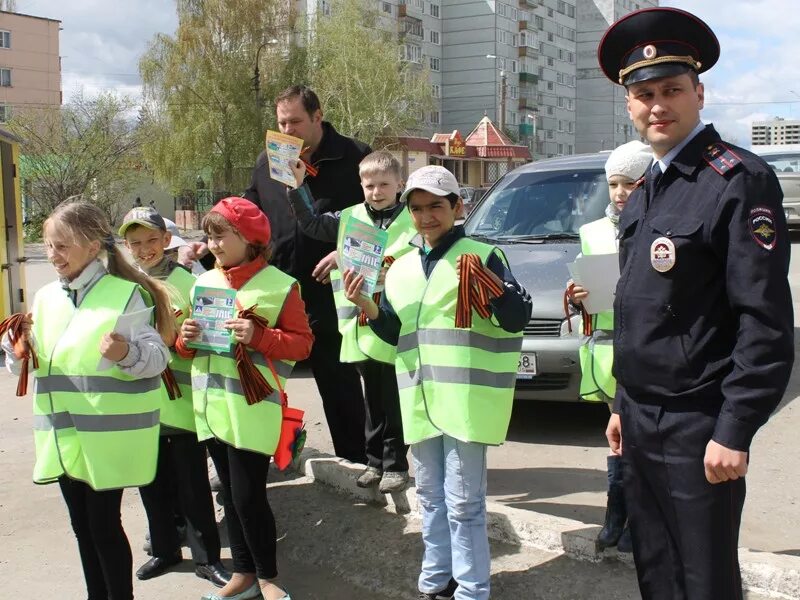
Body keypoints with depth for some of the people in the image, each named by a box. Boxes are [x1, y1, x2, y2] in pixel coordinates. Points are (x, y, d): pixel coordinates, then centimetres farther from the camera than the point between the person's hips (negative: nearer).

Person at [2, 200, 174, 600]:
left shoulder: (126, 293, -10)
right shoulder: (44, 298, 8)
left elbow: (157, 357, -13)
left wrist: (127, 353, -33)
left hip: (108, 434, -6)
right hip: (62, 436, 6)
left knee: (103, 523, 1)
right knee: (82, 525, 15)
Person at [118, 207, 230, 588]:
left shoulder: (187, 281, -5)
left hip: (182, 398, -4)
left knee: (192, 484, 3)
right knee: (152, 482, 15)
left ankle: (207, 557, 17)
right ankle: (165, 550, 33)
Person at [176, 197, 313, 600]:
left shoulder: (279, 285, -7)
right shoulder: (203, 283, 10)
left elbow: (302, 343, -9)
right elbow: (190, 349, 18)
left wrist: (259, 337, -22)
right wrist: (187, 339, -5)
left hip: (254, 409, -6)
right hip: (213, 405, 6)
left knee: (248, 496, -3)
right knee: (230, 494, 14)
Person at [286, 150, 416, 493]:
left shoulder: (413, 222, -4)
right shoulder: (350, 218, 8)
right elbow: (311, 224, 10)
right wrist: (298, 185, 2)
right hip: (360, 327, 4)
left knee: (394, 402, 4)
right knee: (373, 399, 16)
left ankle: (395, 465, 17)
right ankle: (375, 461, 28)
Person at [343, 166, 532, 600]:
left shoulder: (481, 255, -3)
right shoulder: (400, 268, 15)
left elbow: (517, 319, -9)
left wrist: (486, 280, -24)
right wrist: (365, 306, 0)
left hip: (466, 399, -6)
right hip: (419, 399, 6)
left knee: (463, 501, -3)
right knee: (431, 496, 16)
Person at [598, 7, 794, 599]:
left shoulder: (739, 181, -14)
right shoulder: (644, 194, 12)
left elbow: (766, 322, -18)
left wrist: (734, 433, -19)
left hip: (698, 429, -8)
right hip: (641, 422, 8)